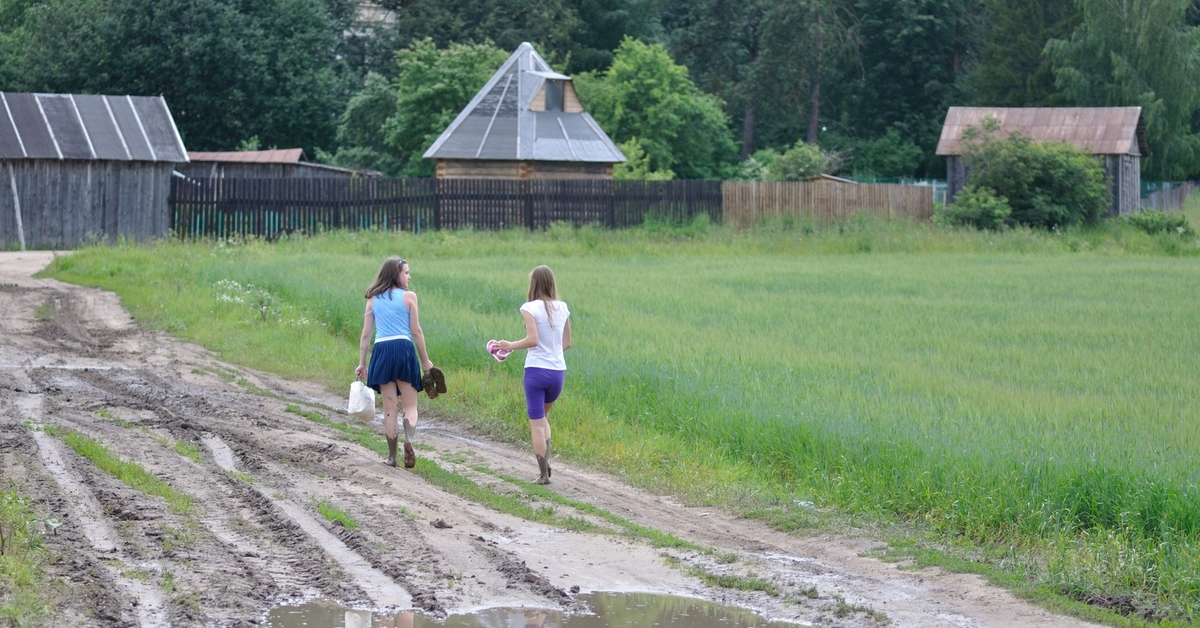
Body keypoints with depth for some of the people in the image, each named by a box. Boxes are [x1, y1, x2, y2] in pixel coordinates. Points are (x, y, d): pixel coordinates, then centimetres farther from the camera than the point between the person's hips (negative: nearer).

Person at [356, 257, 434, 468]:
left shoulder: (373, 299, 11)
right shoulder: (409, 296, 1)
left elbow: (366, 333, 9)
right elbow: (416, 331, 0)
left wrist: (362, 363, 14)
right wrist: (425, 361, 6)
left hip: (381, 351, 3)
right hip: (403, 349, -3)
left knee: (389, 408, 10)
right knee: (410, 405, 5)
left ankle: (392, 456, 12)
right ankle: (409, 440, -24)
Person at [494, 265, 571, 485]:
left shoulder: (530, 308, -9)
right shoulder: (562, 309, 5)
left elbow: (533, 339, -19)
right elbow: (567, 343, 10)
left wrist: (511, 346, -6)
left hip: (536, 370, -5)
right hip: (558, 371, 5)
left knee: (536, 423, 4)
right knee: (543, 416, 26)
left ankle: (544, 473, 3)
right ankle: (546, 462, 12)